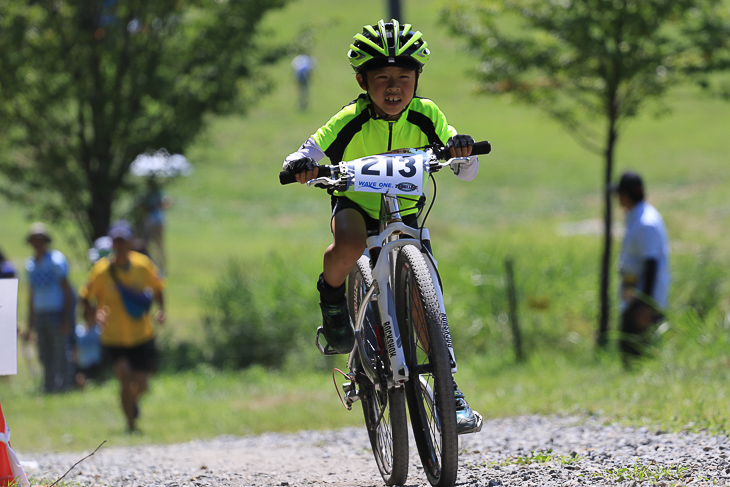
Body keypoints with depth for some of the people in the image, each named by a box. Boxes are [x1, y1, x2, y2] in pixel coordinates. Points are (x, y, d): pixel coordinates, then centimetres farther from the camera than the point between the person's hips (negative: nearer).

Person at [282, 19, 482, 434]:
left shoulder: (426, 116, -16)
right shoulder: (350, 121, -21)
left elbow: (468, 172, -18)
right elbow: (306, 157, -22)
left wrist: (461, 150, -41)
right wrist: (302, 166, -46)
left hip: (404, 213, 2)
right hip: (355, 205, -2)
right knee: (350, 245, -38)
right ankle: (332, 295, -6)